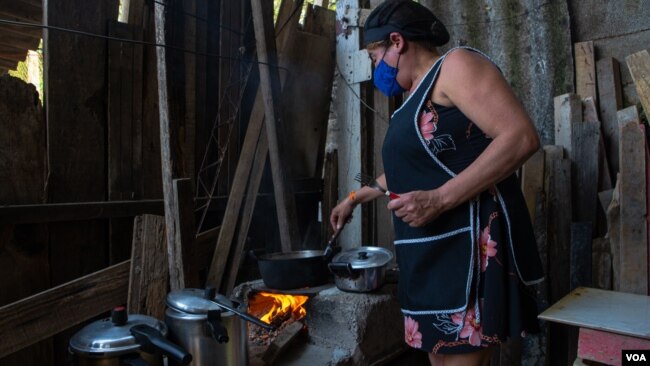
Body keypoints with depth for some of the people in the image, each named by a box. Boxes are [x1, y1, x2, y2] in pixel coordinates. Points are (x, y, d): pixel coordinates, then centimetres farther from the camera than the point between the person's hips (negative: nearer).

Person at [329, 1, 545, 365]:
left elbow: (522, 137, -19)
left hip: (471, 244, -9)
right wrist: (356, 197, 41)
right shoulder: (417, 96, 21)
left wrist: (439, 199, -24)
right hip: (433, 253, 9)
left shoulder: (456, 65, -7)